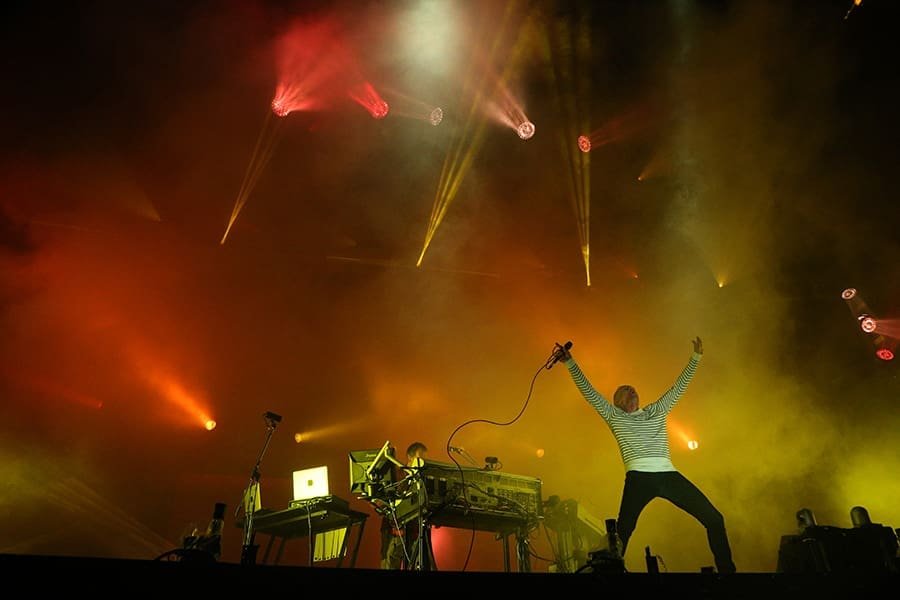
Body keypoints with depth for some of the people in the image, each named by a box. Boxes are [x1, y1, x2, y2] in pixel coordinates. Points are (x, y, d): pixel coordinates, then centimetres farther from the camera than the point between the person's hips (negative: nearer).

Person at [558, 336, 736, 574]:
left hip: (668, 475, 3)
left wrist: (695, 358, 21)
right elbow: (588, 391, 12)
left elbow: (679, 387, 27)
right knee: (623, 531, -13)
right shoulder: (614, 416, 17)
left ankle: (726, 569, 13)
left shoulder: (657, 411, 26)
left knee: (713, 518, 0)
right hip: (638, 478, -3)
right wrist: (570, 363, 6)